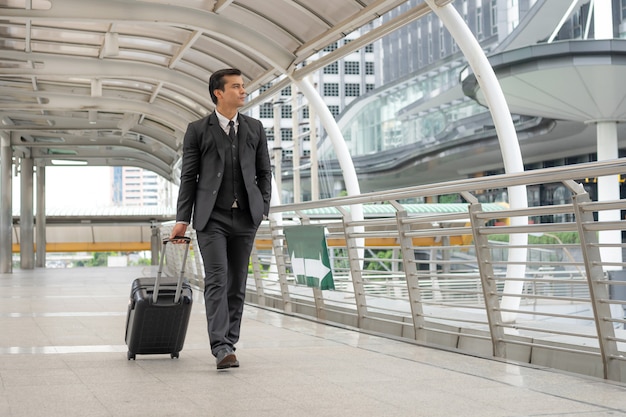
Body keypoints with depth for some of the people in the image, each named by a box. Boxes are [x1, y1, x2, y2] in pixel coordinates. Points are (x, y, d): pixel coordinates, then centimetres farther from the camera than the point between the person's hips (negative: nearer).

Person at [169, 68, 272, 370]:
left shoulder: (255, 129, 11)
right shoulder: (198, 130, 2)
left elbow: (264, 172, 14)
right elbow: (188, 177, 3)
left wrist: (262, 209, 4)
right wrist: (182, 218, -1)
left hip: (245, 219, 3)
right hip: (211, 217, -3)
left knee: (237, 284, 6)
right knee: (216, 280, -13)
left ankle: (229, 343, 15)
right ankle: (221, 348, -17)